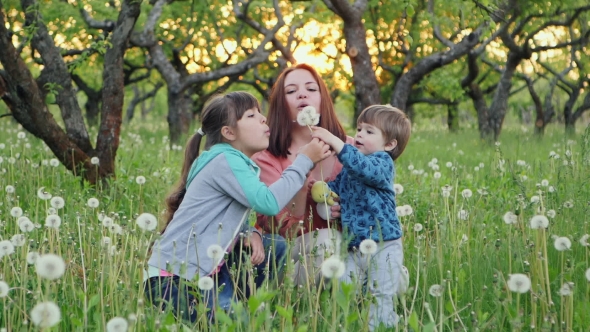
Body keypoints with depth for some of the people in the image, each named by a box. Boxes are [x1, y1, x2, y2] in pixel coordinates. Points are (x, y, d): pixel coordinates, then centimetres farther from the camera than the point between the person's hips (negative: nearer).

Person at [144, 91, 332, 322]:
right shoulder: (225, 161, -16)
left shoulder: (241, 164, 13)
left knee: (274, 246, 2)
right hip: (173, 278, -9)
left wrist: (249, 234, -9)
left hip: (207, 269, 9)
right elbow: (269, 203, -28)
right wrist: (304, 160, -17)